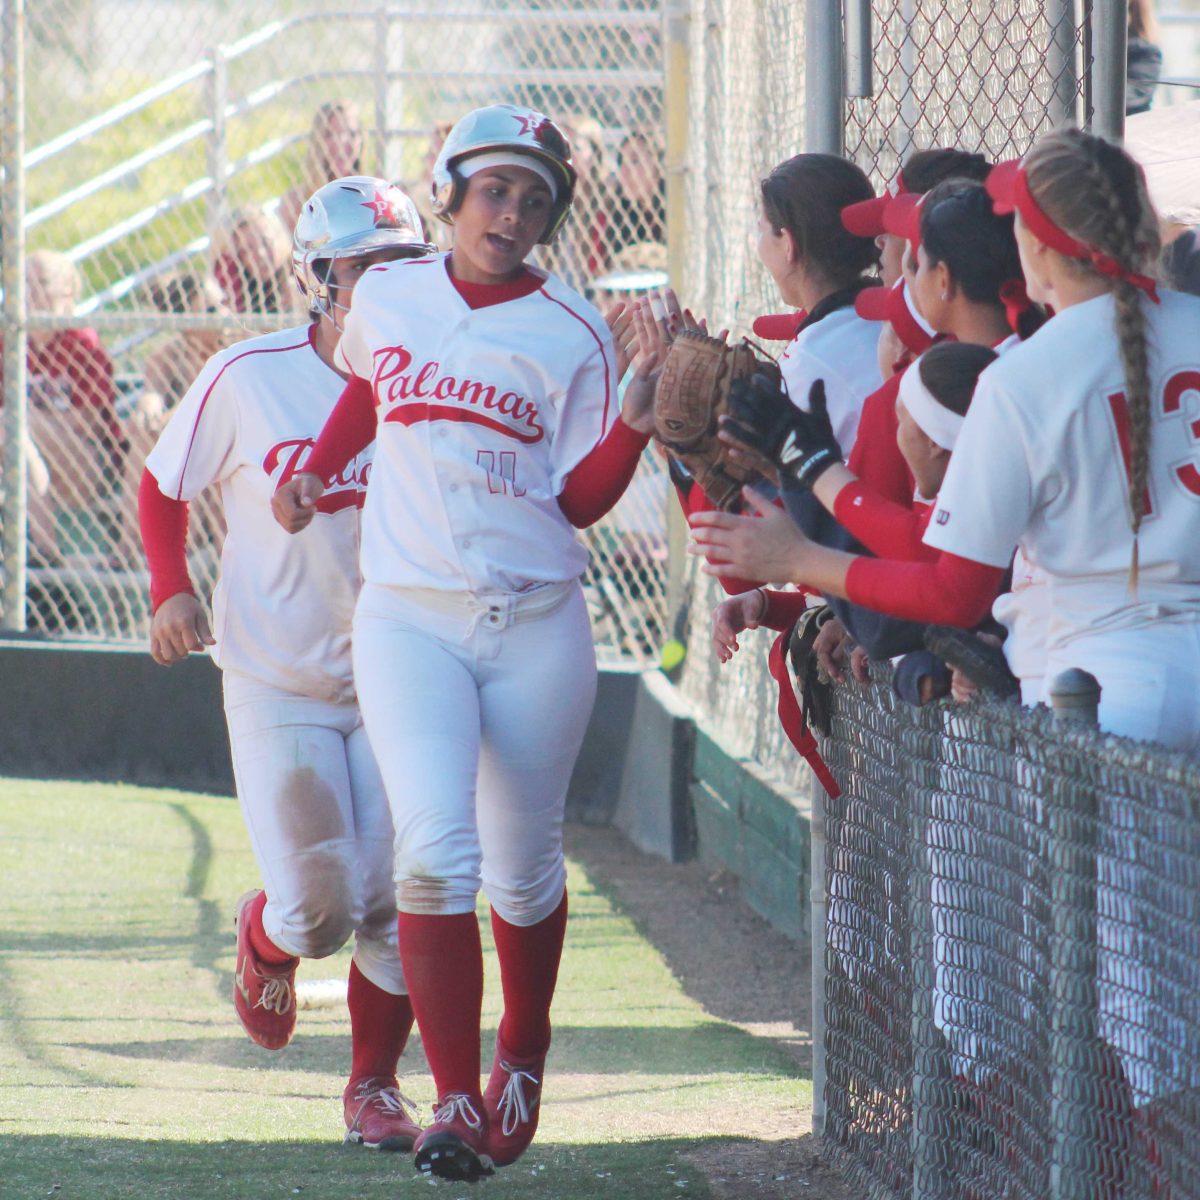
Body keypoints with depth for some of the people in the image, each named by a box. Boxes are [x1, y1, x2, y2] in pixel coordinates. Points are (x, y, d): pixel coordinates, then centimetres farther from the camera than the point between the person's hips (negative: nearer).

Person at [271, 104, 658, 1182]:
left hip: (536, 626, 0)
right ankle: (455, 1102, -17)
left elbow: (580, 501, -2)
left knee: (524, 869, 8)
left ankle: (521, 1065, 32)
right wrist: (316, 473, 19)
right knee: (435, 852, -17)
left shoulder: (571, 335, 0)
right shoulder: (388, 298, 7)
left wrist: (638, 416, -17)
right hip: (408, 619, 0)